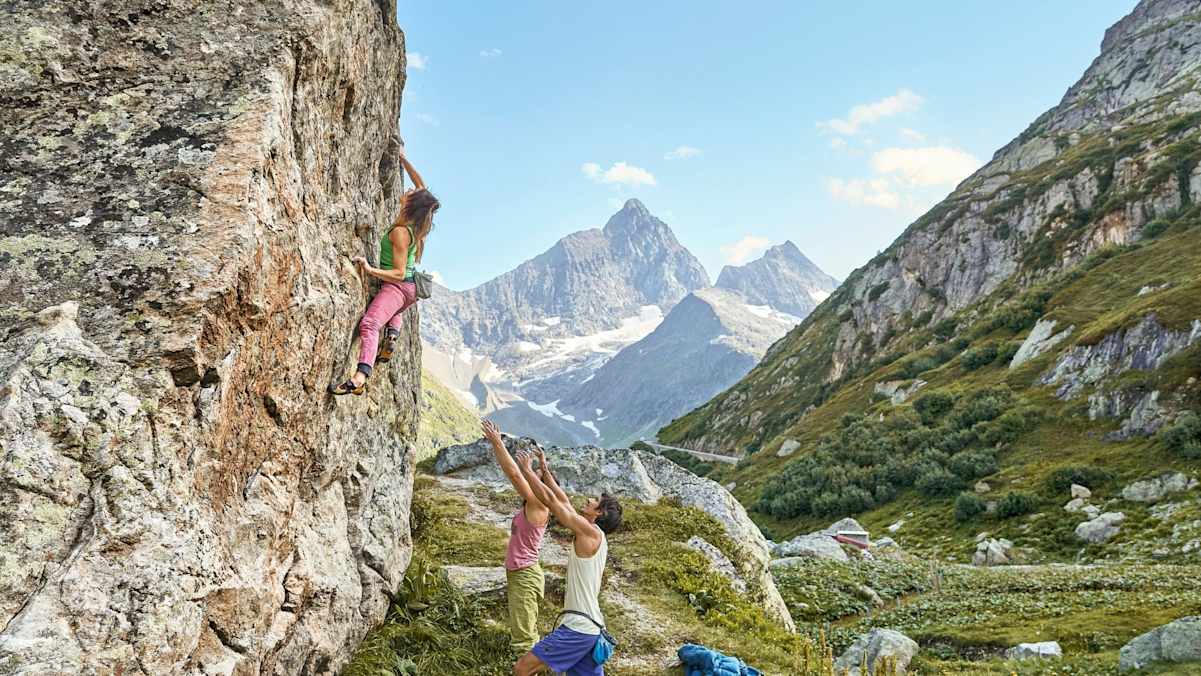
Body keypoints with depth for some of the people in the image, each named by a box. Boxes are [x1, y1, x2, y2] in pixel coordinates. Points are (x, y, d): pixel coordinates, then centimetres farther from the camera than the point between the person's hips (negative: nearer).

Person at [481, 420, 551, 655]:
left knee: (523, 639, -8)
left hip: (525, 576, -10)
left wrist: (498, 443, -20)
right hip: (517, 574, 10)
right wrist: (495, 444, 11)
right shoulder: (529, 504, 9)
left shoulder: (538, 506, -15)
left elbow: (514, 474, -22)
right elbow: (511, 474, 12)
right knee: (524, 633, 19)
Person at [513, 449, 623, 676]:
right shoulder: (594, 535, 12)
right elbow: (562, 500, 20)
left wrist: (527, 470, -1)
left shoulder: (590, 531, -12)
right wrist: (544, 469, 24)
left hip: (578, 628, -10)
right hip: (587, 626, 10)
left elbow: (549, 499, -11)